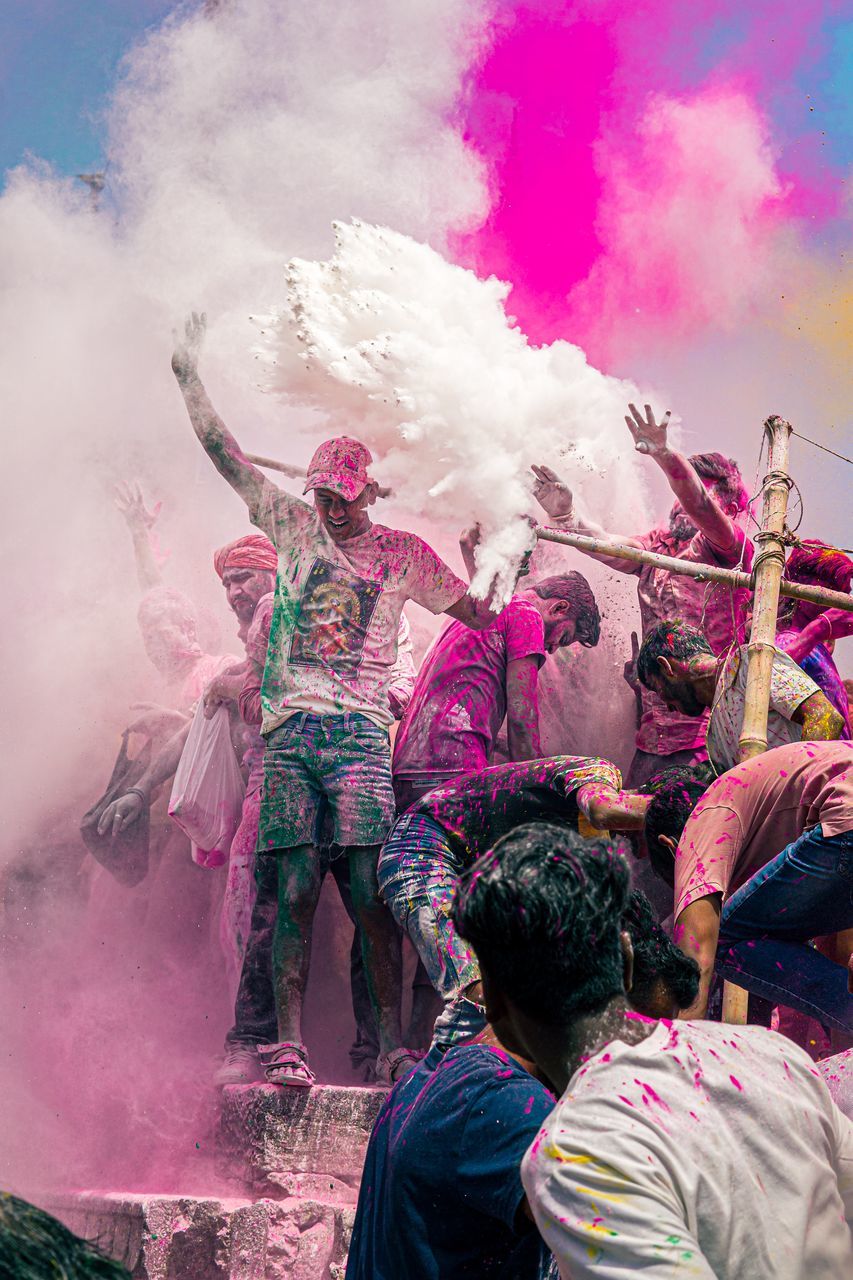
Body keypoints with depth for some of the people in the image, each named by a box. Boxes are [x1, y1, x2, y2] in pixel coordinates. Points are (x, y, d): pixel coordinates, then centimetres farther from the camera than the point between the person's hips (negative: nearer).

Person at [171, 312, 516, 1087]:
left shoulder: (403, 553, 15)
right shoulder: (296, 528, 17)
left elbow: (478, 611, 19)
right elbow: (228, 457, 17)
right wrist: (190, 379, 14)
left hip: (359, 730, -1)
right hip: (289, 728, 1)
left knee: (370, 891, -10)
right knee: (295, 891, -5)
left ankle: (391, 1043, -7)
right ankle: (288, 1044, -4)